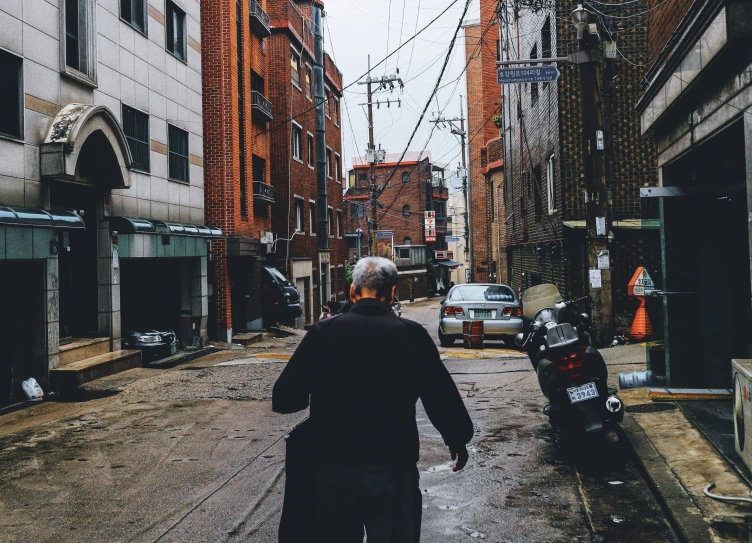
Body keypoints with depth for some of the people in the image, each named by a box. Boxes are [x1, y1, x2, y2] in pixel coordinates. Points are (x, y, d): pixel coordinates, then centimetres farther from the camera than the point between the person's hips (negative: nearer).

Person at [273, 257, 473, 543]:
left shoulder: (323, 331, -6)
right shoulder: (411, 334, -6)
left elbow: (284, 399, -7)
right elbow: (441, 396, -1)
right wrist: (458, 440, 17)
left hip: (334, 467, 1)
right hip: (393, 466, -1)